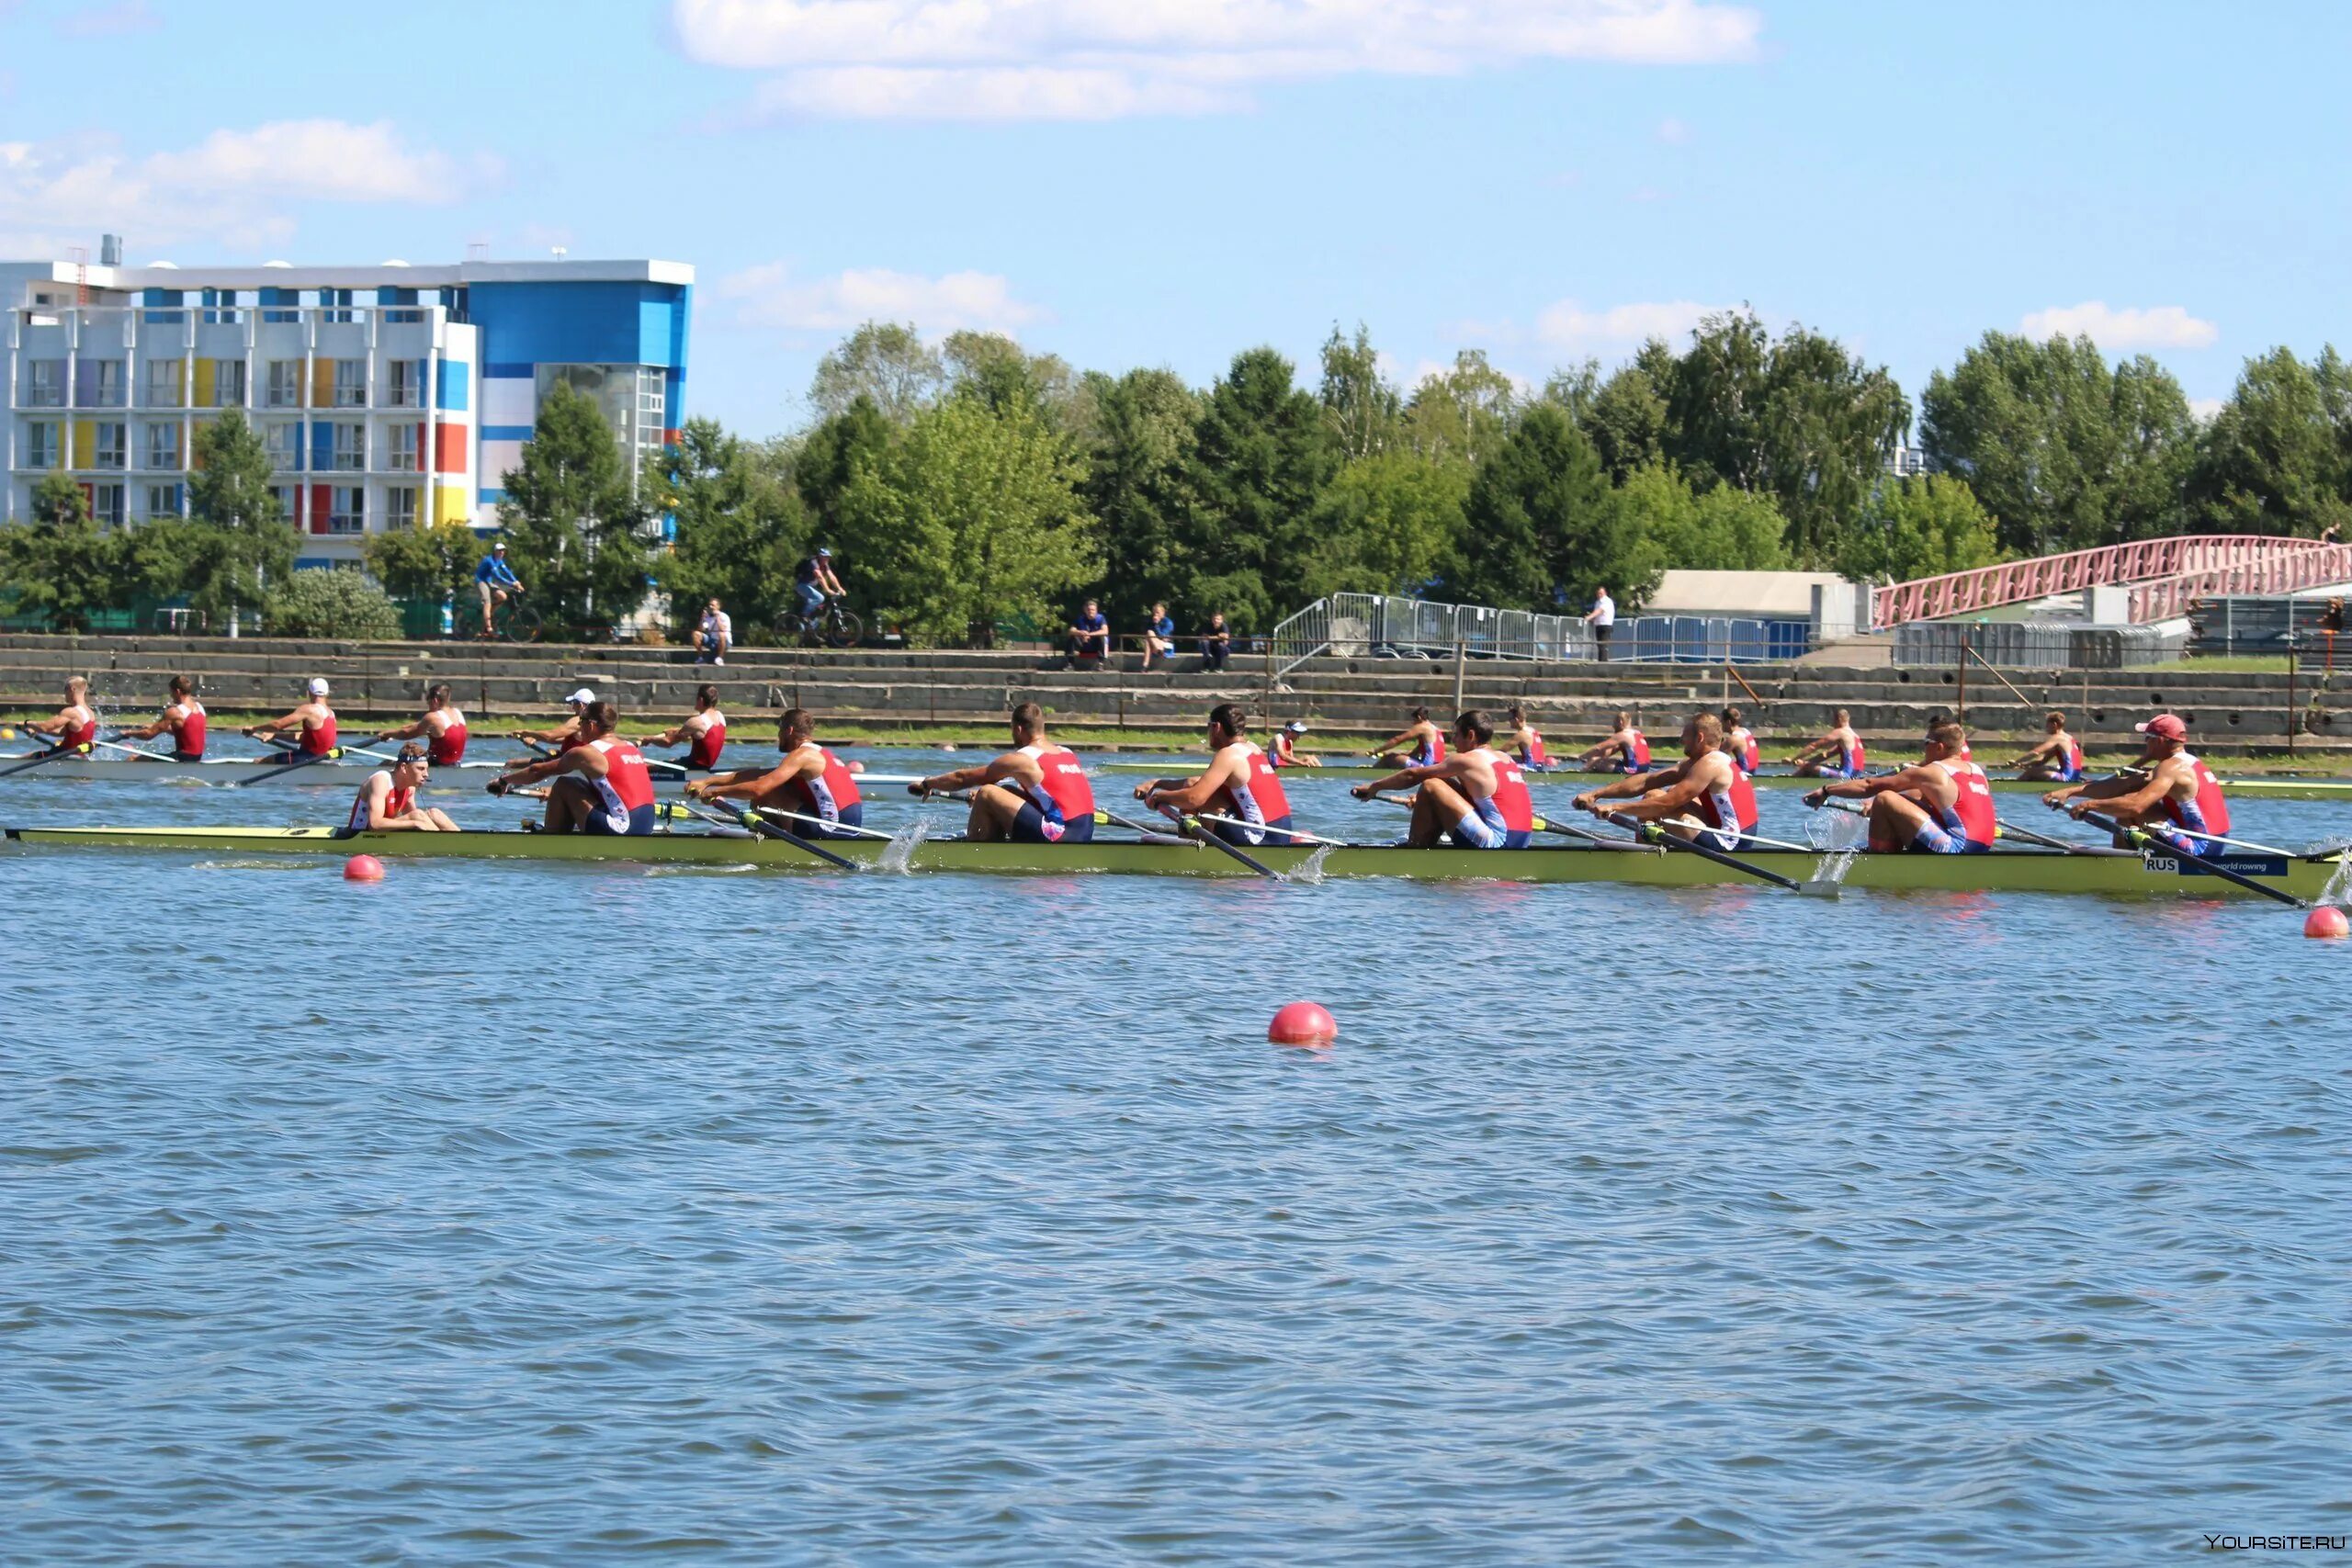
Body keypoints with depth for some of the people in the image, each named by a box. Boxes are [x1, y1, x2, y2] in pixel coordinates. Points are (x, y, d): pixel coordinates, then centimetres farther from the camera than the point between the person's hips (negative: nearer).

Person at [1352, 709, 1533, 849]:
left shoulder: (1465, 761, -5)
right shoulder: (1505, 759, 18)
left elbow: (1413, 775, 3)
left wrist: (1375, 786, 16)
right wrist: (1422, 799, 36)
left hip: (1494, 845, -9)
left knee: (1431, 787, -6)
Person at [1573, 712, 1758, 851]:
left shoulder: (1710, 764, -15)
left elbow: (1667, 803, -21)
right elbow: (1646, 782, 9)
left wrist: (1615, 808, -18)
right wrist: (1597, 794, 3)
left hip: (1726, 846, -10)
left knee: (1654, 798, -11)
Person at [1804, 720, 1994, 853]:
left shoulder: (1928, 773, -4)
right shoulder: (1977, 771, 19)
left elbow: (1870, 786, 1)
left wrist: (1826, 791, 11)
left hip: (1954, 849, -9)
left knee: (1884, 800, -8)